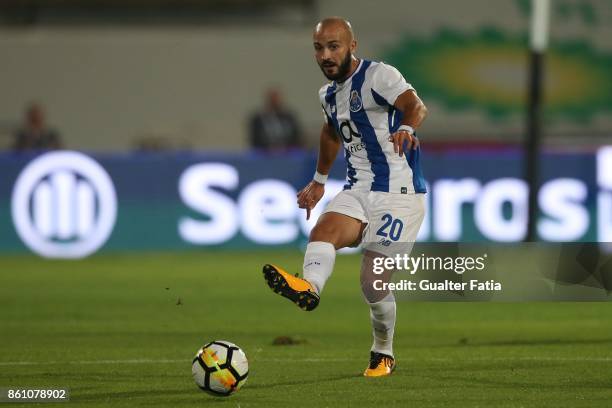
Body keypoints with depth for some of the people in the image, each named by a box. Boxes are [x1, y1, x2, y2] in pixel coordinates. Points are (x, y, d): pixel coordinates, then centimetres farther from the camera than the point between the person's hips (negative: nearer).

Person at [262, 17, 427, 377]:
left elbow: (415, 105, -30)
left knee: (375, 283, -10)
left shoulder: (378, 76, -11)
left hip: (399, 192, -7)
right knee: (324, 230, -26)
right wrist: (319, 180, 44)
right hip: (357, 192, 7)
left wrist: (406, 128, -53)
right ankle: (309, 287, -54)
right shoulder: (329, 94, 14)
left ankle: (384, 356, 13)